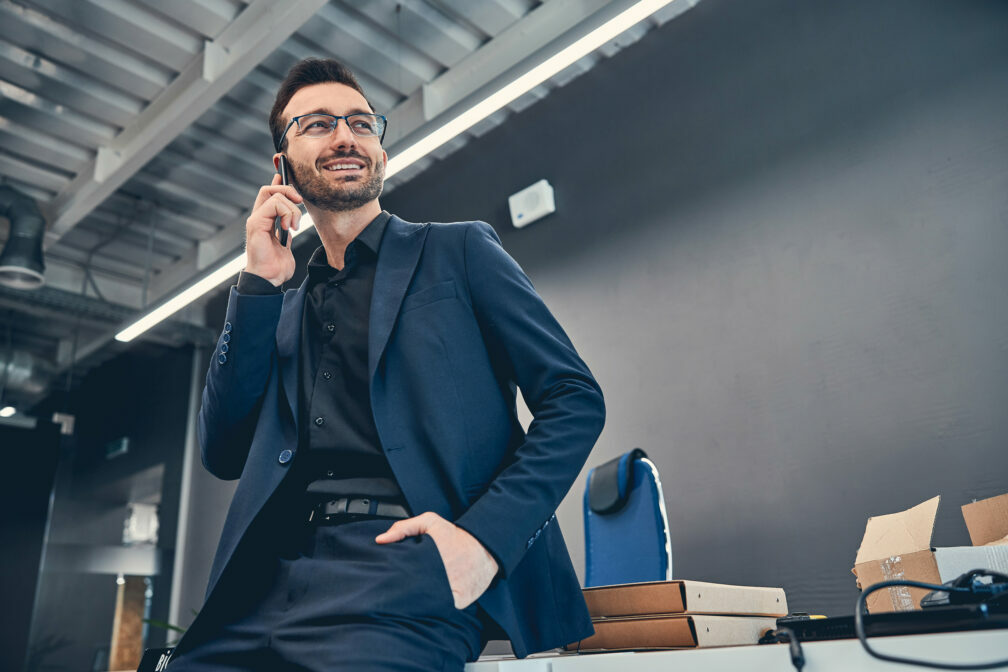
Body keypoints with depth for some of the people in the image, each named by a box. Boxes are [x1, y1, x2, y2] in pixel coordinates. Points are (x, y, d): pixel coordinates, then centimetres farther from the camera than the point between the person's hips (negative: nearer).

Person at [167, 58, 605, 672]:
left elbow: (576, 400, 2)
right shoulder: (283, 308, 22)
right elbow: (225, 455, 11)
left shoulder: (458, 250, 9)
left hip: (407, 558, -4)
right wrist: (260, 283, 4)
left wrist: (485, 535, -14)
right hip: (275, 570, 4)